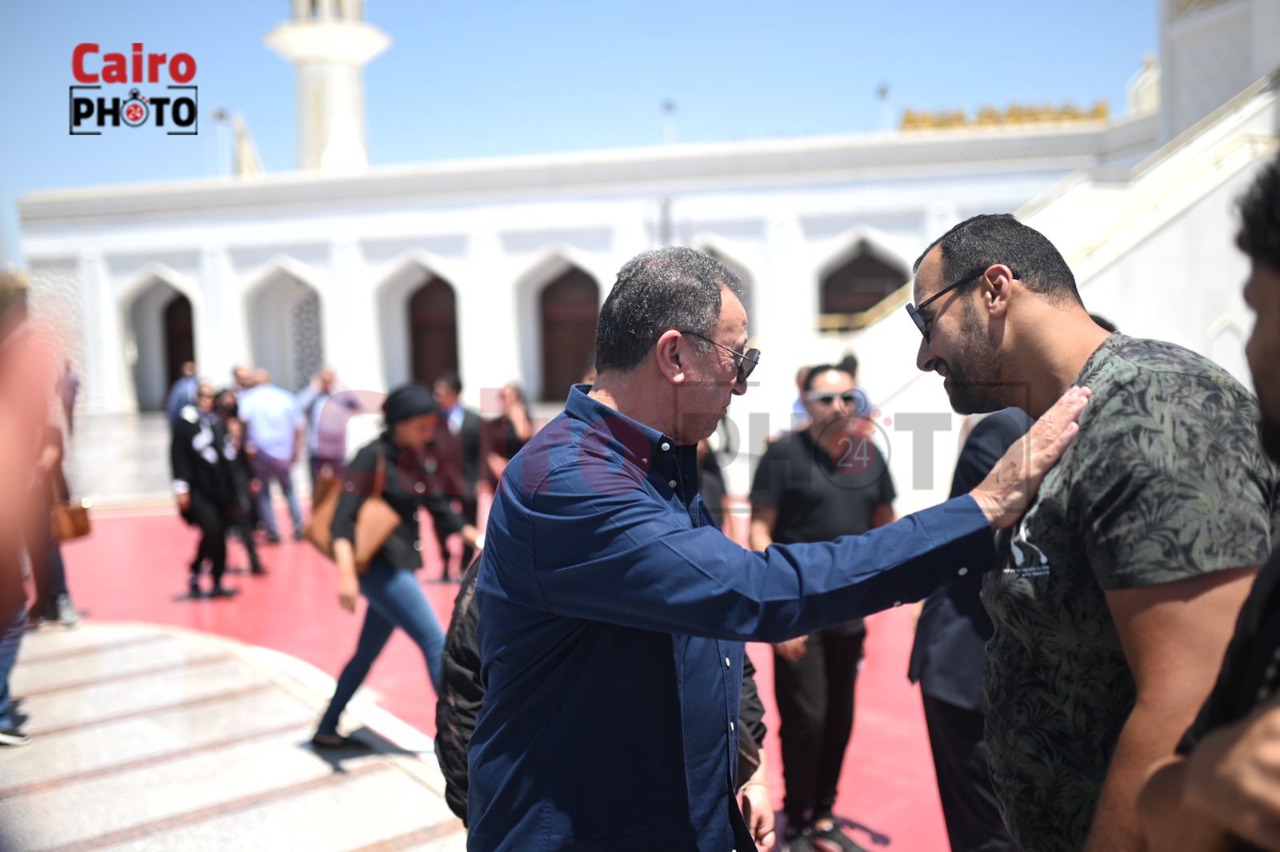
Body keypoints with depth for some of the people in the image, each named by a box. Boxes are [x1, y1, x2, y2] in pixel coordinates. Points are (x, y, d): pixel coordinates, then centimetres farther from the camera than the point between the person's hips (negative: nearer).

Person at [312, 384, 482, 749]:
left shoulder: (412, 457, 8)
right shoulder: (372, 457, -15)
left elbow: (437, 505, 14)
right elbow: (344, 517, -22)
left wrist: (475, 536, 6)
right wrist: (346, 574, -31)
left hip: (399, 567, 8)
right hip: (379, 567, -8)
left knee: (368, 652, 17)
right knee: (436, 643, -8)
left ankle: (326, 730, 31)